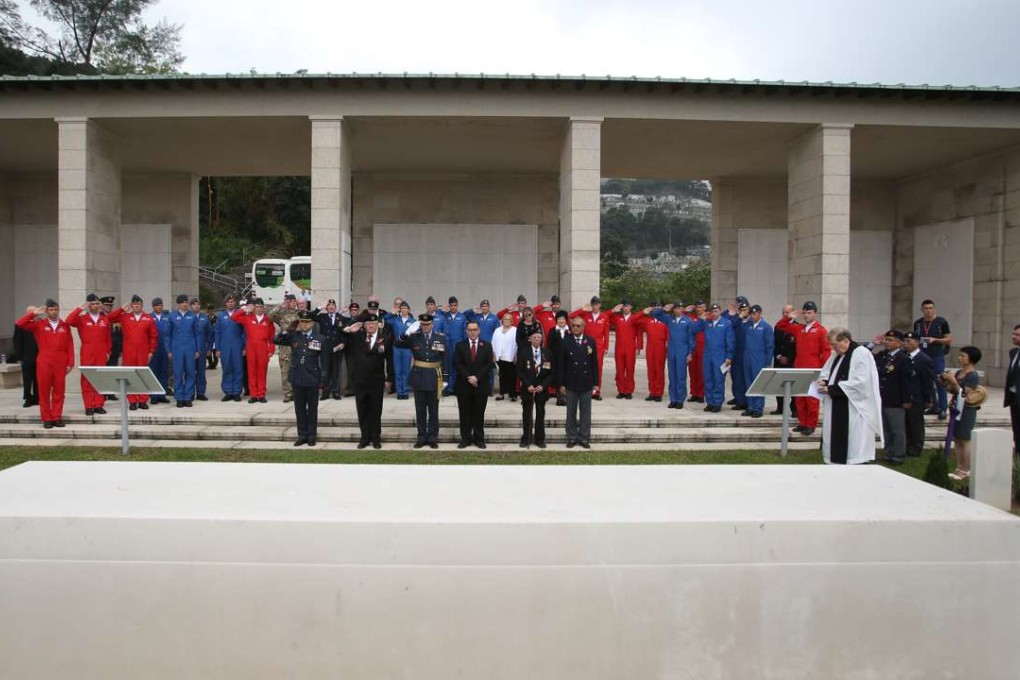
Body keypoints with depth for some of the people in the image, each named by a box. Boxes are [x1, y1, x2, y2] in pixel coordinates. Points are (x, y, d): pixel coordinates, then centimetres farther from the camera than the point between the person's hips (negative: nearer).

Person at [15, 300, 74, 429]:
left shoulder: (65, 326, 6)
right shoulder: (39, 324, 5)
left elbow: (70, 346, 3)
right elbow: (19, 324, -6)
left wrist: (70, 363, -2)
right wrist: (33, 313, -8)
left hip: (60, 363, 1)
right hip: (44, 363, 0)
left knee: (59, 391, 4)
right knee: (44, 391, 2)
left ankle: (57, 417, 12)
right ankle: (46, 419, 8)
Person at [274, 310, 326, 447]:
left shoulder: (320, 339, -3)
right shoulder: (293, 336, 3)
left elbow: (323, 360, -1)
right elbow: (276, 341, -2)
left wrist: (323, 378, -4)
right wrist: (286, 329, -10)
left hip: (312, 379, -2)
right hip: (297, 378, 2)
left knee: (312, 409, 8)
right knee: (300, 408, 9)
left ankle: (311, 436, 17)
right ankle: (302, 435, 19)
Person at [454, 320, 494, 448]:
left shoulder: (487, 346, 6)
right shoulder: (460, 346, 5)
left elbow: (490, 364, -2)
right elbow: (457, 364, -3)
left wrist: (477, 377, -13)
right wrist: (468, 378, -13)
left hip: (481, 385, 0)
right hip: (464, 385, 0)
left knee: (479, 414, 5)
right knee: (465, 414, 4)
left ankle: (479, 438, 11)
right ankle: (465, 438, 10)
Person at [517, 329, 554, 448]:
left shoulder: (547, 353, 2)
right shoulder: (523, 352, -2)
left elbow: (551, 372, 2)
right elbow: (519, 371, -4)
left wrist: (543, 385, -10)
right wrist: (528, 385, -14)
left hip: (541, 389, 1)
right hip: (527, 388, -1)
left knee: (540, 415, 7)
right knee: (527, 415, 6)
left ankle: (540, 439, 14)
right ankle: (526, 439, 13)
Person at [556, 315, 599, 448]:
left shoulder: (591, 341, 2)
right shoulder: (565, 343, -2)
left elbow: (595, 363, 4)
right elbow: (560, 365, -2)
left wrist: (596, 382, 1)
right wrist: (561, 384, -6)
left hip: (586, 383, 1)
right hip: (570, 383, -1)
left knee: (585, 412, 7)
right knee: (571, 412, 7)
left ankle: (584, 438, 16)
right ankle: (572, 437, 16)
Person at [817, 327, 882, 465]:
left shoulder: (861, 354, -12)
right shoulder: (836, 355, 14)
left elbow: (859, 382, -20)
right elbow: (826, 373, 20)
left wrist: (832, 389, -21)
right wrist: (824, 382, -4)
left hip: (854, 409, -8)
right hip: (837, 409, 9)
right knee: (836, 445, 9)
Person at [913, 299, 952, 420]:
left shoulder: (941, 322, -2)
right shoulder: (918, 323, 11)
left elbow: (949, 339, -1)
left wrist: (935, 340, -14)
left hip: (937, 356, -5)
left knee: (940, 383, -5)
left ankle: (942, 409, -2)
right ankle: (933, 406, 18)